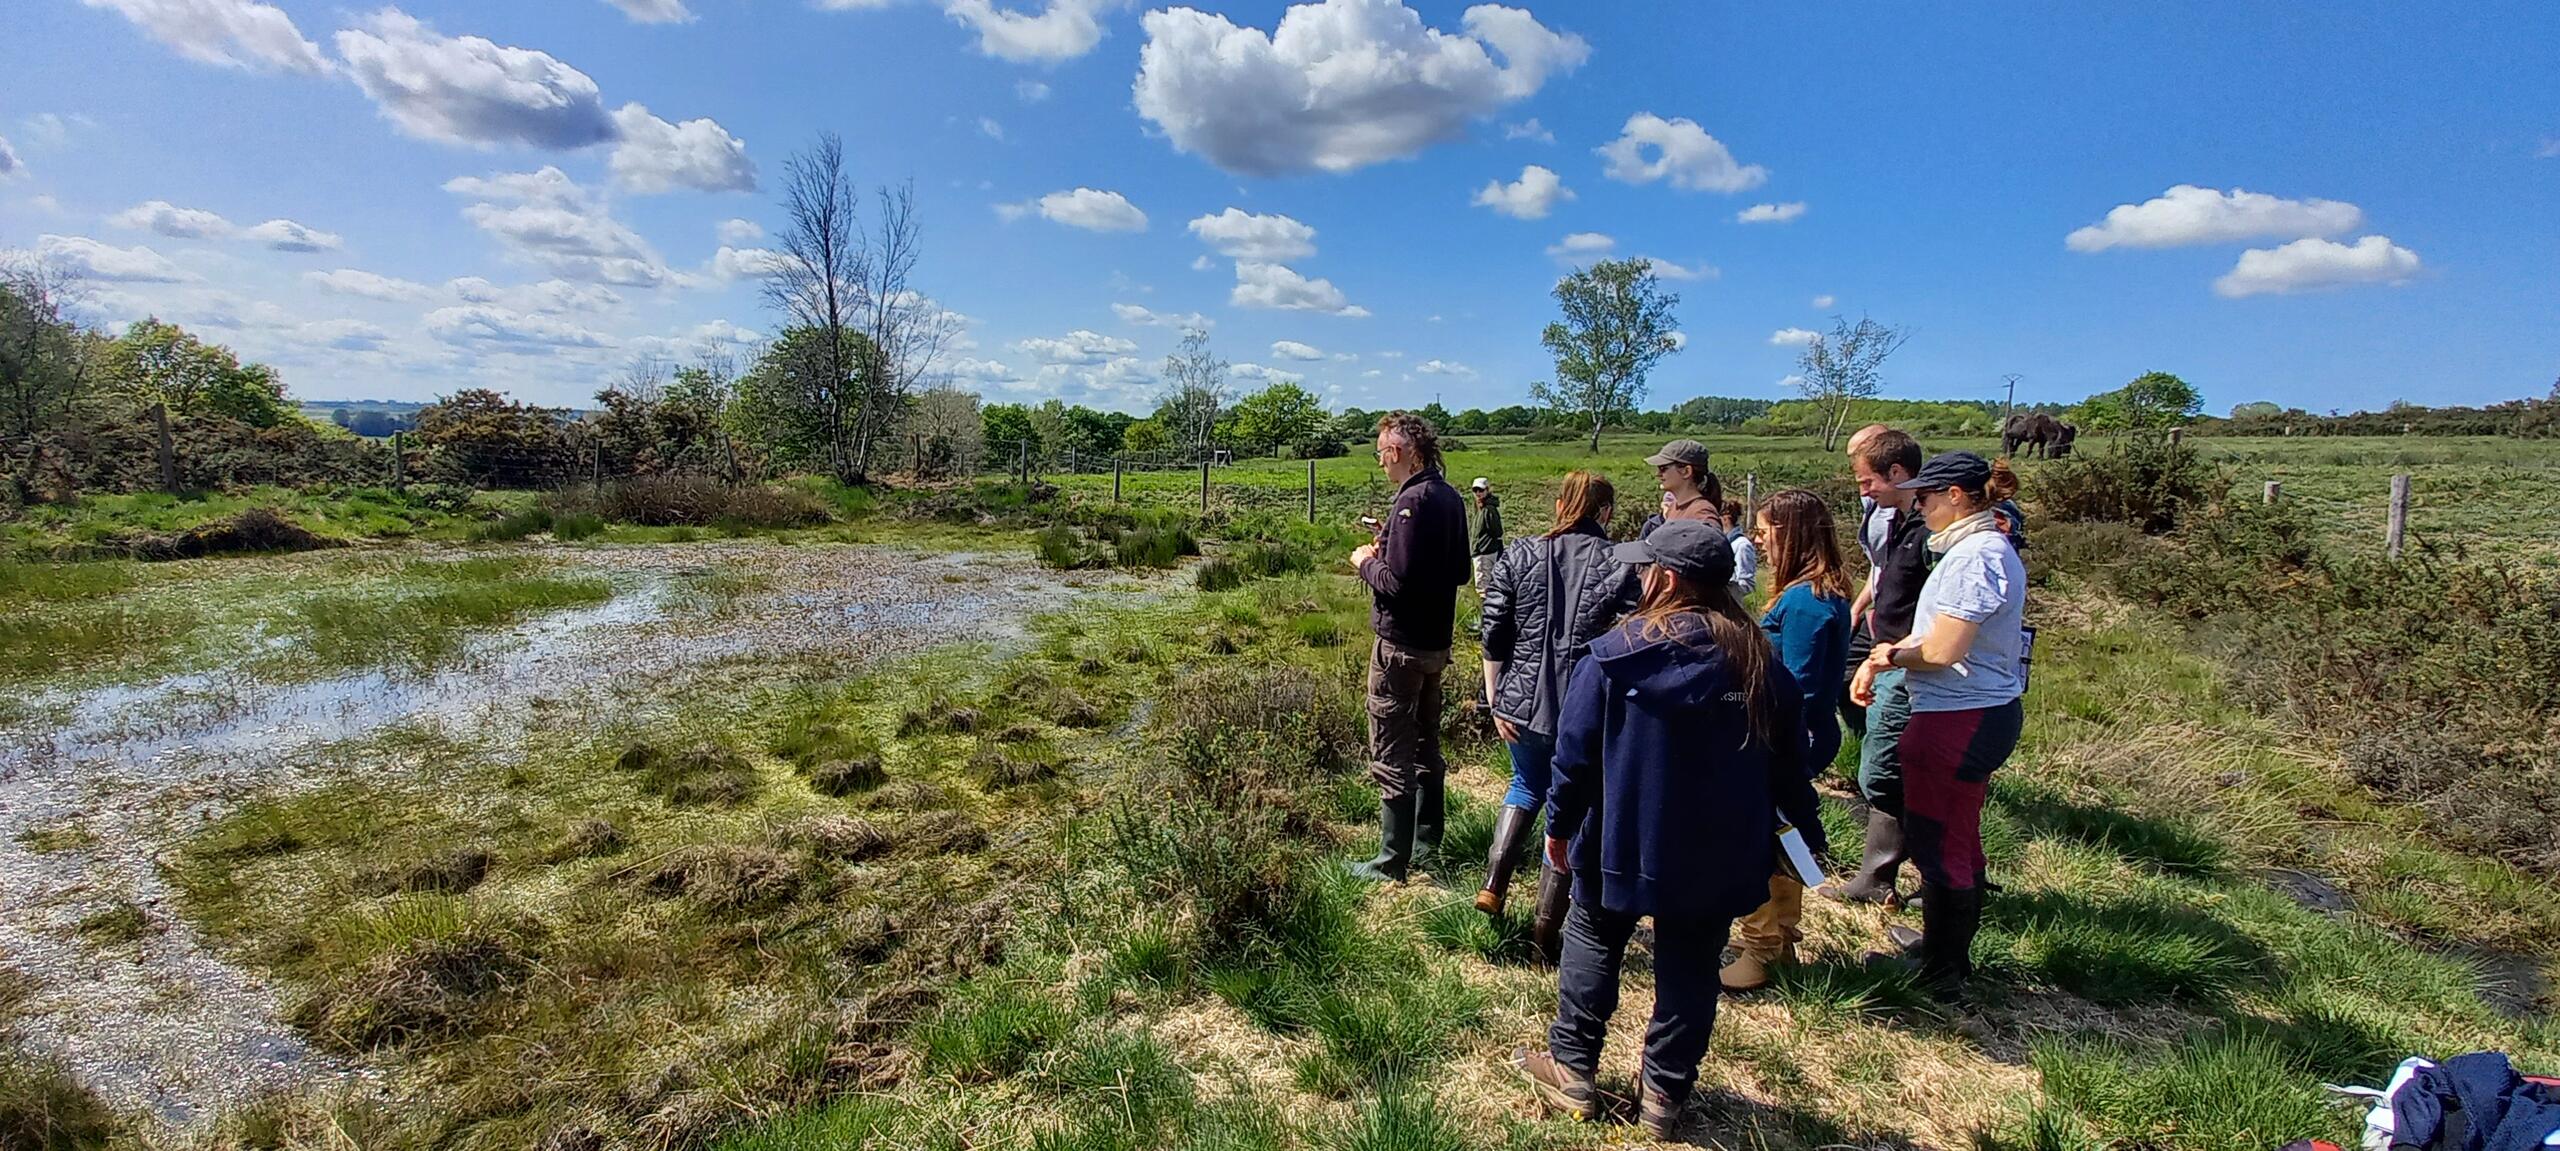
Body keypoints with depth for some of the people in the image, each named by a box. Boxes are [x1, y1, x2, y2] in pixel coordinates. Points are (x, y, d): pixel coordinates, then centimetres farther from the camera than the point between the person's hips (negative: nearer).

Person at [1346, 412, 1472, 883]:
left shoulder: (1413, 501, -20)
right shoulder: (1450, 498, 8)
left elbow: (1396, 582, -25)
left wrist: (1366, 562, -6)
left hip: (1401, 646, -10)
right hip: (1436, 643, 10)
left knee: (1391, 759, 0)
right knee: (1426, 749, 20)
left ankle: (1392, 863, 9)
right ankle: (1426, 847, 32)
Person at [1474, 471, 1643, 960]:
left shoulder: (1518, 556, 1)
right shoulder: (1619, 566, -5)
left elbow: (1494, 636, 0)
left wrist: (1495, 701, 6)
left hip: (1523, 703, 3)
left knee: (1526, 788, 27)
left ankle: (1493, 887, 19)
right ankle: (1547, 928, 18)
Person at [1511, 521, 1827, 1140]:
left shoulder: (1617, 653, -14)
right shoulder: (1760, 660, -3)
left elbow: (1576, 751, -10)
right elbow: (1788, 761, 5)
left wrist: (1560, 824, 3)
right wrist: (1805, 831, 19)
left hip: (1623, 843, -2)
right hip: (1719, 857, 3)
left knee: (1592, 940, 17)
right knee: (1690, 967, 14)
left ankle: (1573, 1069, 24)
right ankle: (1665, 1095, 24)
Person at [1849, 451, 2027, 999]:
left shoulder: (1975, 557, -21)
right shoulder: (1988, 548, 13)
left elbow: (1942, 650, -24)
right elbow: (1936, 629, 13)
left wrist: (1893, 653, -5)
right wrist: (1880, 659, 0)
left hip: (1958, 722, -11)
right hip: (1982, 712, 11)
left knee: (1937, 844, 2)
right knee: (1957, 838, 21)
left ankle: (1941, 975, 16)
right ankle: (1951, 954, 37)